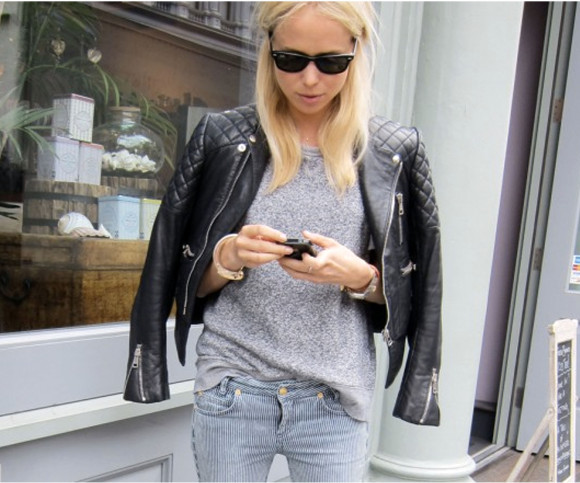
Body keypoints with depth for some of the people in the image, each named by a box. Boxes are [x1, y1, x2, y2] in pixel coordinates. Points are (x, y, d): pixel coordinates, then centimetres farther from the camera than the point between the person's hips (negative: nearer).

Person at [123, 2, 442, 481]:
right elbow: (191, 283, 5)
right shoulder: (225, 138, -1)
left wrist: (357, 275, -15)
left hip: (334, 401, 0)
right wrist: (228, 256, -16)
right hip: (232, 391, 1)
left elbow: (406, 291, 5)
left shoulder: (393, 152, -1)